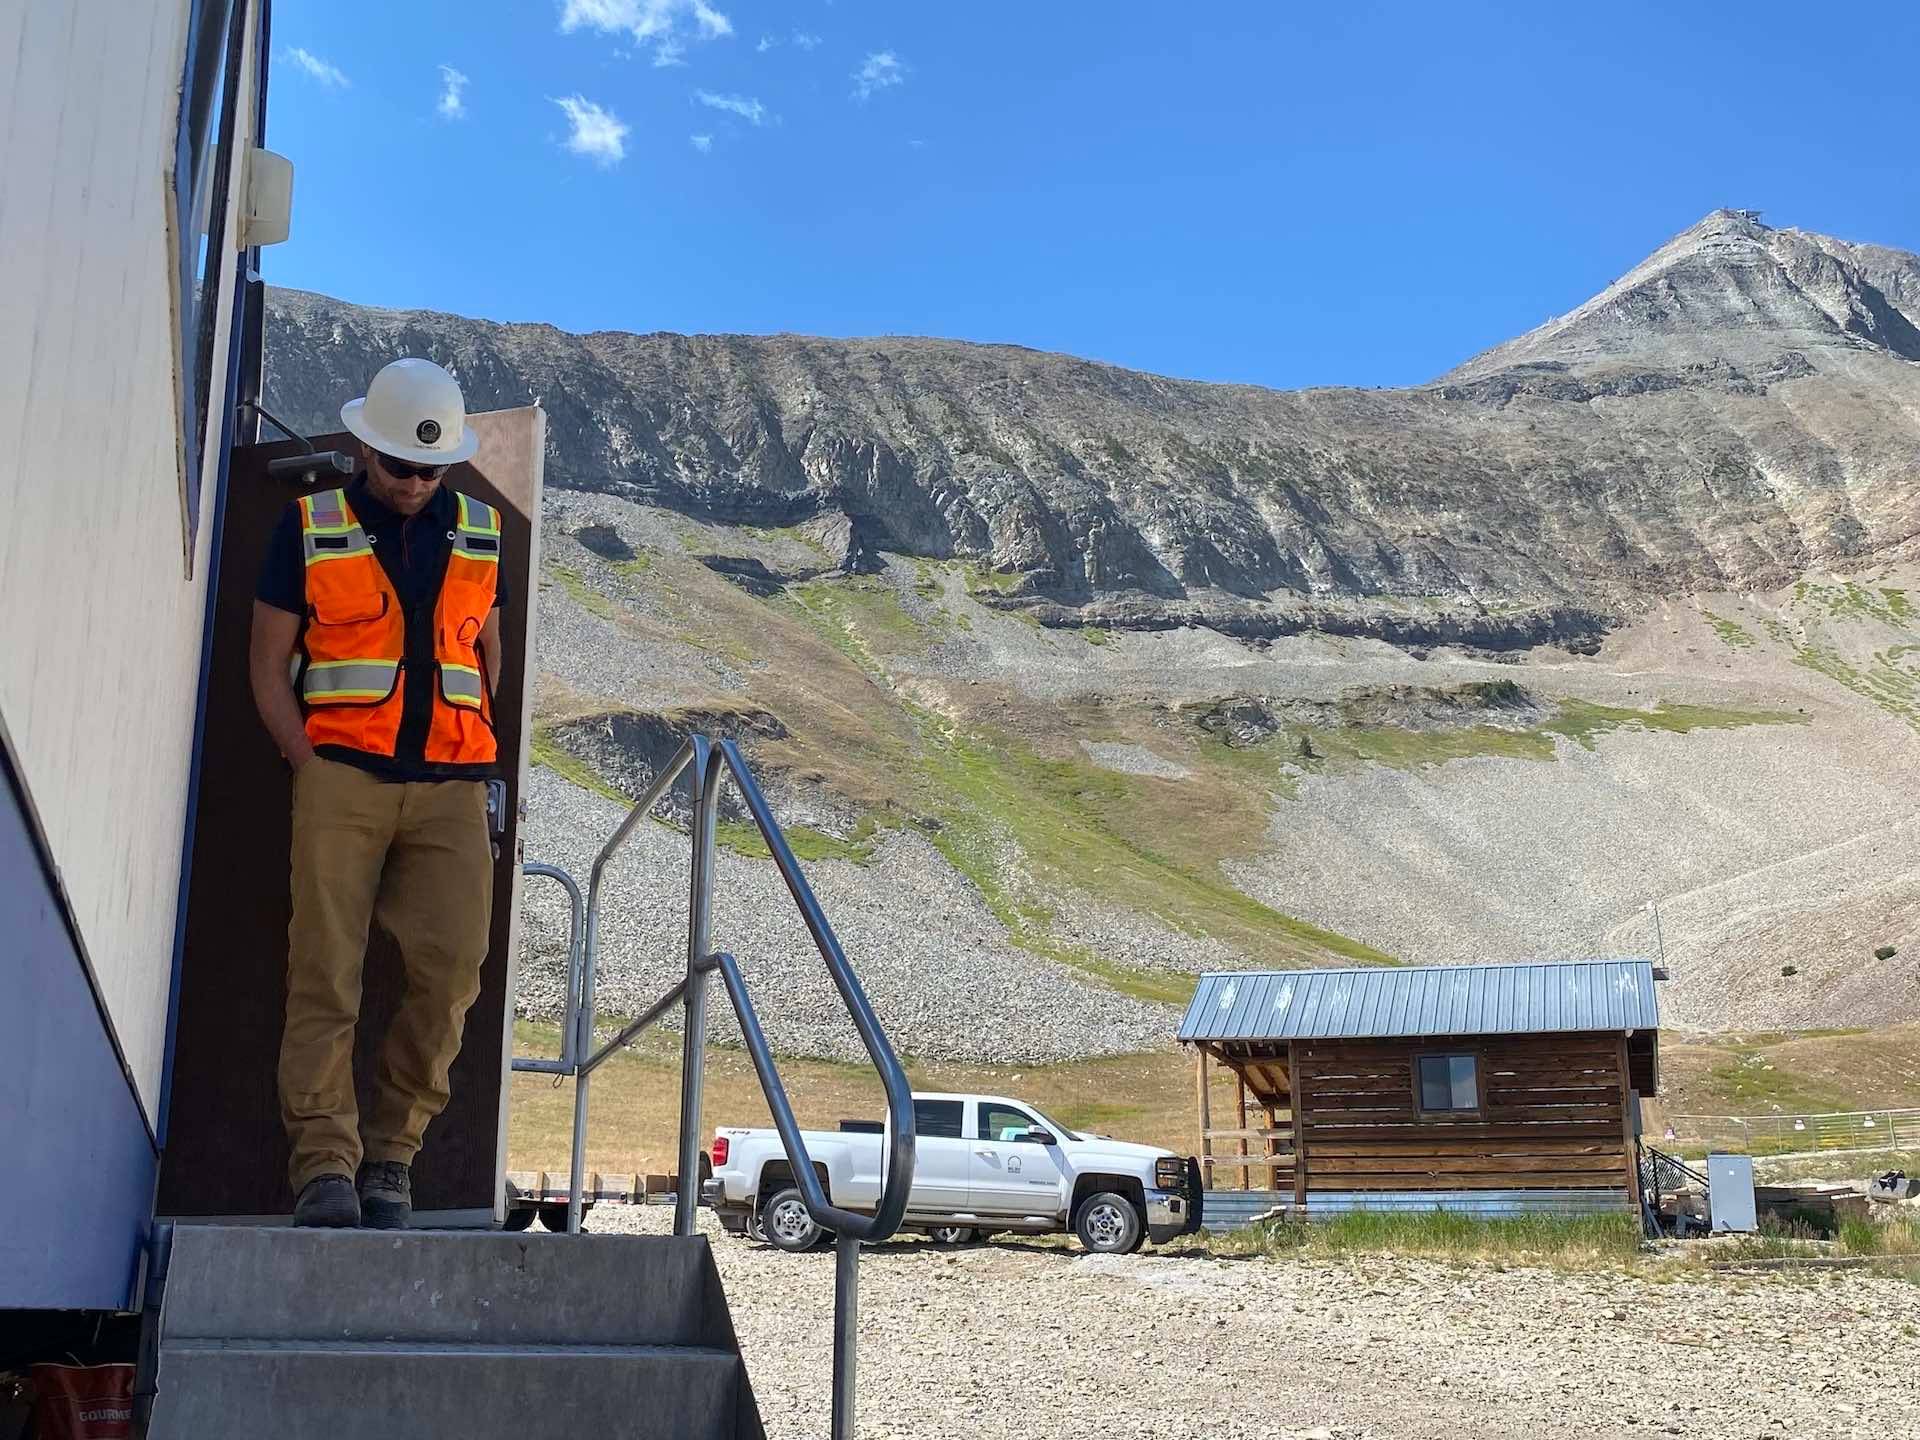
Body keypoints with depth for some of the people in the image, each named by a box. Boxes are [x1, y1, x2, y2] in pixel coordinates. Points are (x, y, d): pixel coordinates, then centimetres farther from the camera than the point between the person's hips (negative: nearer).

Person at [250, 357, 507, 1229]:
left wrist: (476, 762, 10)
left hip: (449, 789, 2)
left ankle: (390, 1154, 6)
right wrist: (311, 768, -5)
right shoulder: (309, 528, 5)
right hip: (342, 774, -2)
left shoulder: (480, 535, 13)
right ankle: (325, 1165, -5)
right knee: (325, 969, -7)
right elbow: (268, 666, 5)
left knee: (451, 970, -7)